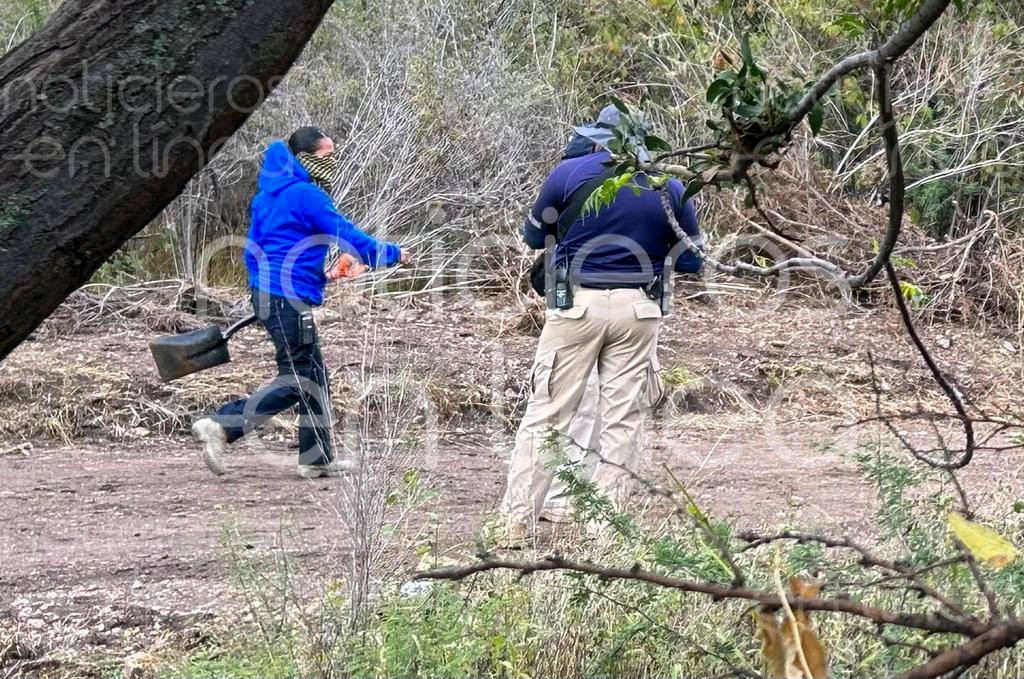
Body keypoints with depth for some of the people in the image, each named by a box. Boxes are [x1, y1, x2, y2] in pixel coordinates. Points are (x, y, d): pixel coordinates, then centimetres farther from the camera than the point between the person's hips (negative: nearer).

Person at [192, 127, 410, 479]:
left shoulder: (268, 195, 15)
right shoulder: (306, 195, -13)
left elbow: (254, 251, 20)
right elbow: (348, 237, -13)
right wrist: (393, 254, 1)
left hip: (266, 293, 10)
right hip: (287, 299, -10)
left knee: (313, 376, 14)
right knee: (294, 380, -6)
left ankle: (317, 459, 18)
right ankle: (220, 427, -11)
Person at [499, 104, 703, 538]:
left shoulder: (568, 174, -1)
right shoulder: (669, 188, 4)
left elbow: (533, 237, 10)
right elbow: (691, 261, 9)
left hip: (577, 305, -1)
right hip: (636, 309, 1)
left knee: (545, 416, 3)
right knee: (622, 422, 7)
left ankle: (514, 524, 2)